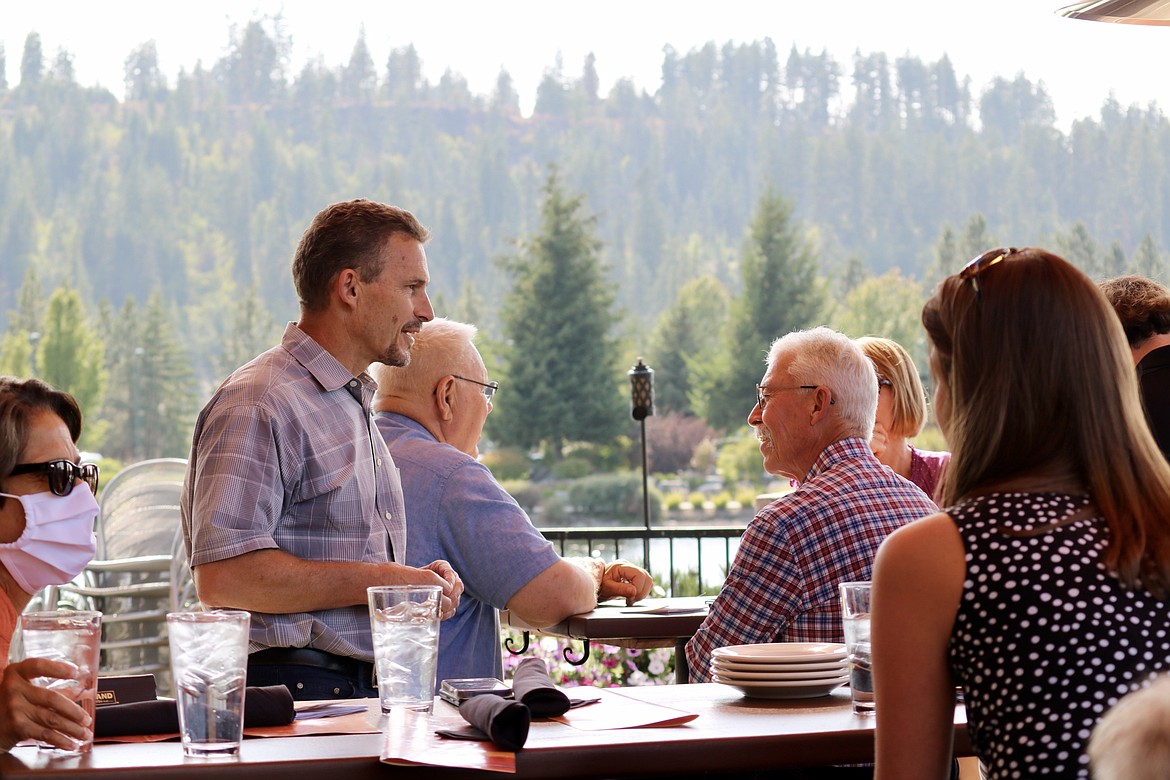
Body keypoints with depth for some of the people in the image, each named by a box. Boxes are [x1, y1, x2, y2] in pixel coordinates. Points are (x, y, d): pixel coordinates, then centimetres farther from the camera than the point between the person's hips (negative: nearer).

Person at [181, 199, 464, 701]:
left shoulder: (357, 404, 22)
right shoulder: (260, 405, -9)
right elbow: (222, 576, -20)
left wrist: (418, 582, 11)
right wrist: (378, 581, -13)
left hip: (366, 687, 8)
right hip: (292, 692, -8)